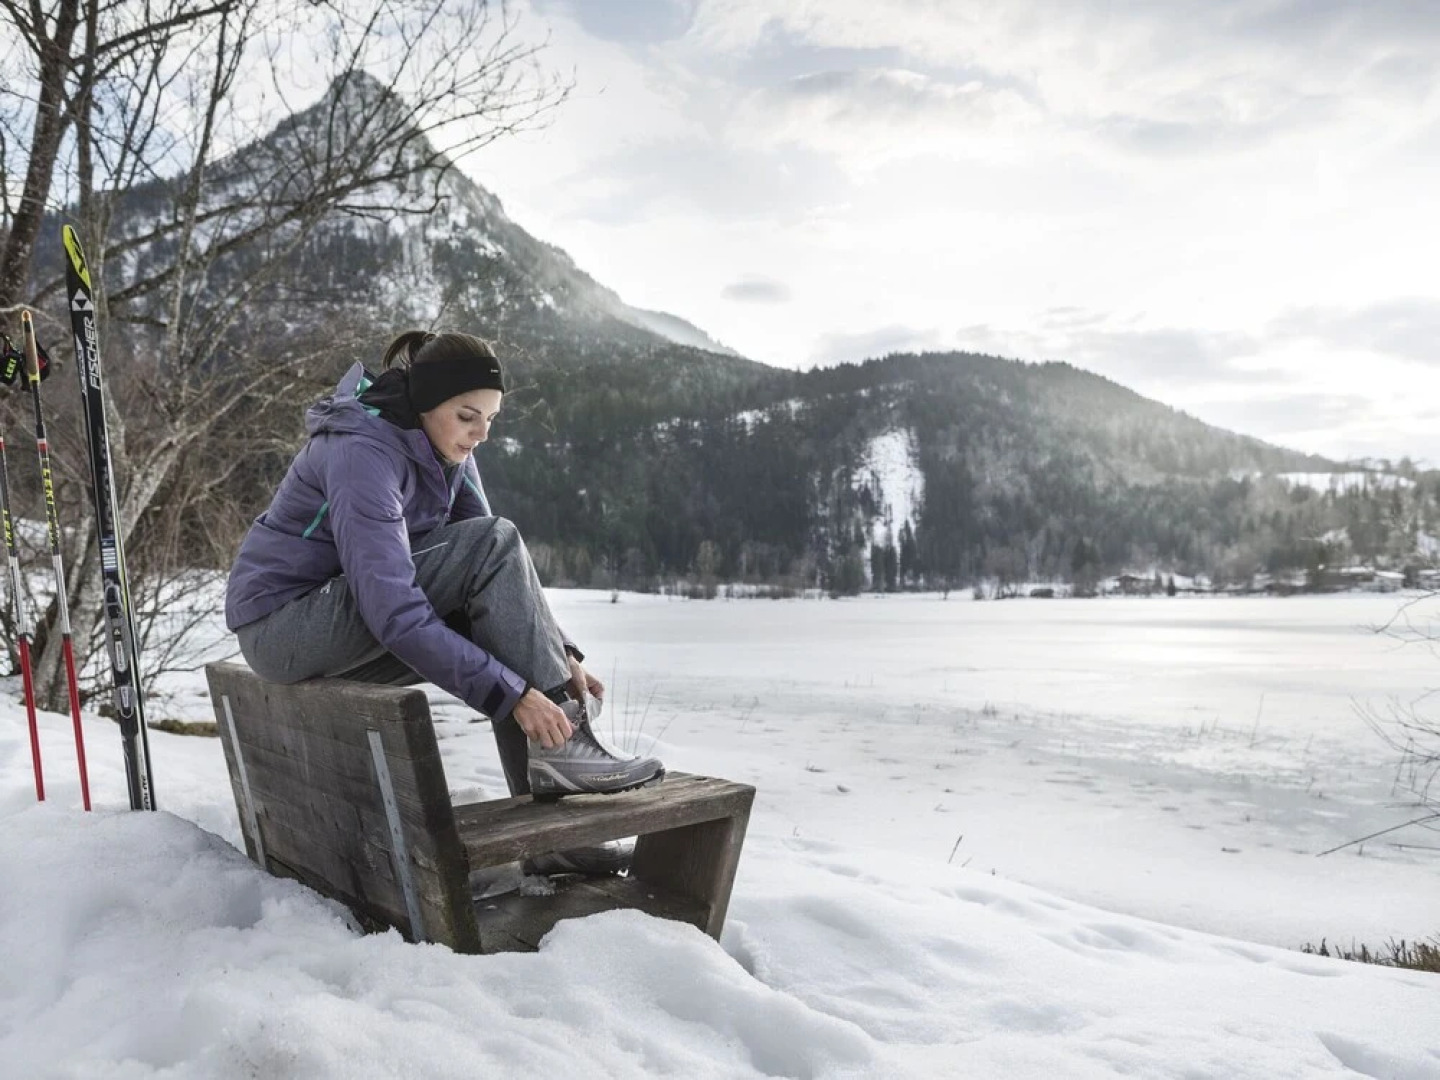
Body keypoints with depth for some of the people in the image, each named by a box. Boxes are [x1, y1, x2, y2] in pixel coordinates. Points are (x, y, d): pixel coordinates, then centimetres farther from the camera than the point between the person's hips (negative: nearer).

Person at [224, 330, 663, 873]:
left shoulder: (445, 453, 2)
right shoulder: (362, 455, -25)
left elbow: (503, 579, 3)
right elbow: (394, 611, -33)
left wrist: (559, 654, -11)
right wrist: (513, 694, -35)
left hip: (349, 633, 9)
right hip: (285, 628, -8)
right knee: (492, 543, -23)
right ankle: (559, 745, -24)